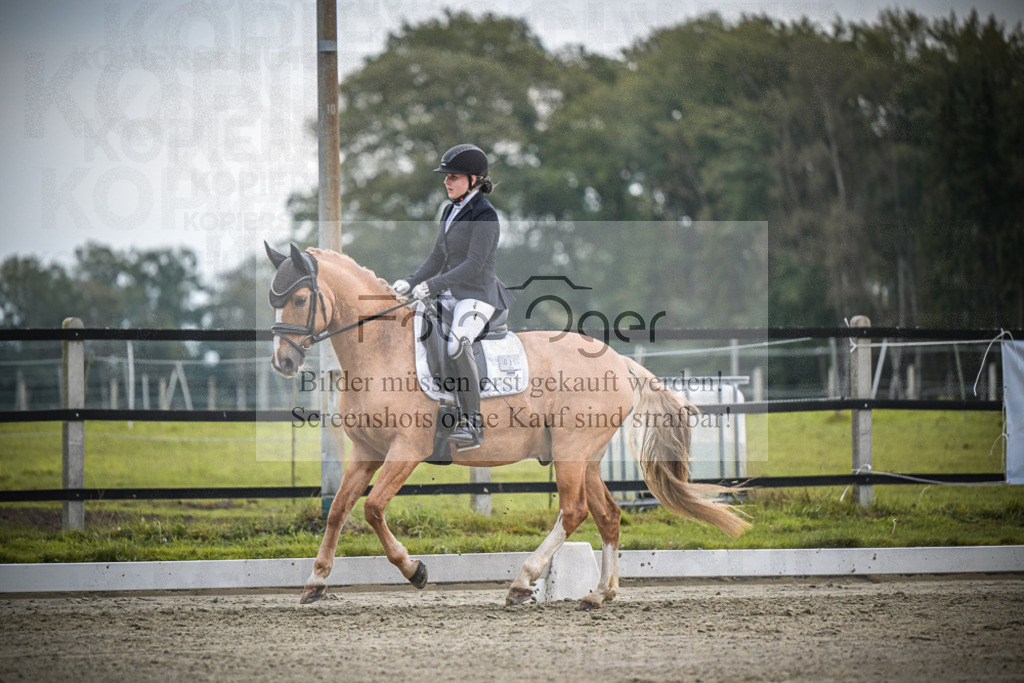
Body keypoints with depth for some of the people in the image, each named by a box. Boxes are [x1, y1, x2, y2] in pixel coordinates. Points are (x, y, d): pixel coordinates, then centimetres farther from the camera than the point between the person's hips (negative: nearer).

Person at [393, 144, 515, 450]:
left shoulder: (484, 215, -12)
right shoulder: (450, 211, 15)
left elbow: (474, 264, -19)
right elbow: (438, 258, 20)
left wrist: (433, 285, -24)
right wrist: (410, 282, 6)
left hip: (478, 295, -10)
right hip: (449, 296, 10)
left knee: (457, 345, -33)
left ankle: (471, 424, -29)